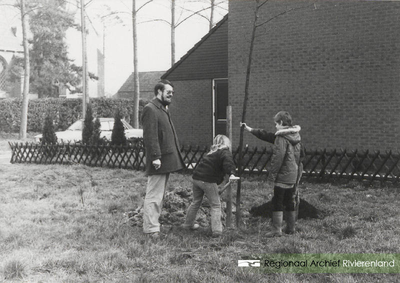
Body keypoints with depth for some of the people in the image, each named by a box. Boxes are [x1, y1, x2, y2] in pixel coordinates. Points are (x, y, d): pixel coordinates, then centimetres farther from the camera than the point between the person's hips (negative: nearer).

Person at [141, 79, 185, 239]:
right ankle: (151, 229, -3)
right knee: (154, 196, -7)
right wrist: (155, 157, -25)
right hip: (159, 161, -10)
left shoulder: (163, 109, 21)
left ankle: (152, 224, 23)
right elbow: (150, 136, -20)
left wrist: (175, 156, 21)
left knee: (159, 195, 15)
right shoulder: (150, 109, -12)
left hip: (166, 159, 10)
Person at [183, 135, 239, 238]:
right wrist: (231, 174, -38)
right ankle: (216, 230, -2)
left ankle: (188, 224, 36)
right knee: (215, 205, 2)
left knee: (196, 202, 23)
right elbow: (228, 162, -23)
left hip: (196, 178, 7)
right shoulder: (225, 152, -3)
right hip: (208, 181, -7)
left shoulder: (212, 152, 24)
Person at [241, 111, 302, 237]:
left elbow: (277, 158, -22)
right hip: (294, 176, 9)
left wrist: (271, 175, -16)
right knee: (290, 202, 16)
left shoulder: (281, 138, -17)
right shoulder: (295, 135, 12)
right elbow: (268, 136, 18)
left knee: (277, 203, -2)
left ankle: (277, 230, -1)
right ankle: (291, 228, 24)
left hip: (283, 176, -9)